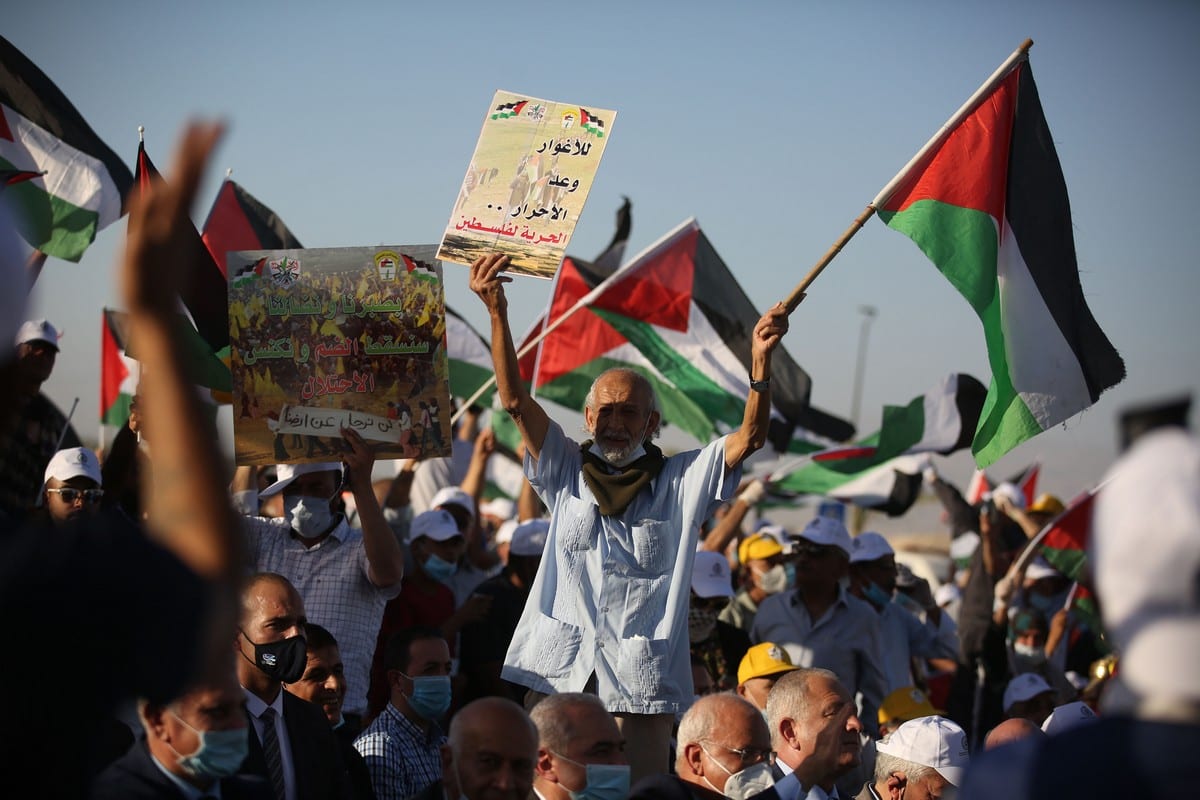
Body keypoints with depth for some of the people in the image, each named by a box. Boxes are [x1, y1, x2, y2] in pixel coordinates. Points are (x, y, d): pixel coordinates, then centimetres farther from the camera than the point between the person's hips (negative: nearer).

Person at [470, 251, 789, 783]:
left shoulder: (683, 480, 8)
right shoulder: (565, 472, 12)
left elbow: (750, 436, -3)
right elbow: (514, 400, 2)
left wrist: (760, 362, -20)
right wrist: (496, 311, -10)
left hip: (642, 685, -1)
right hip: (557, 678, 1)